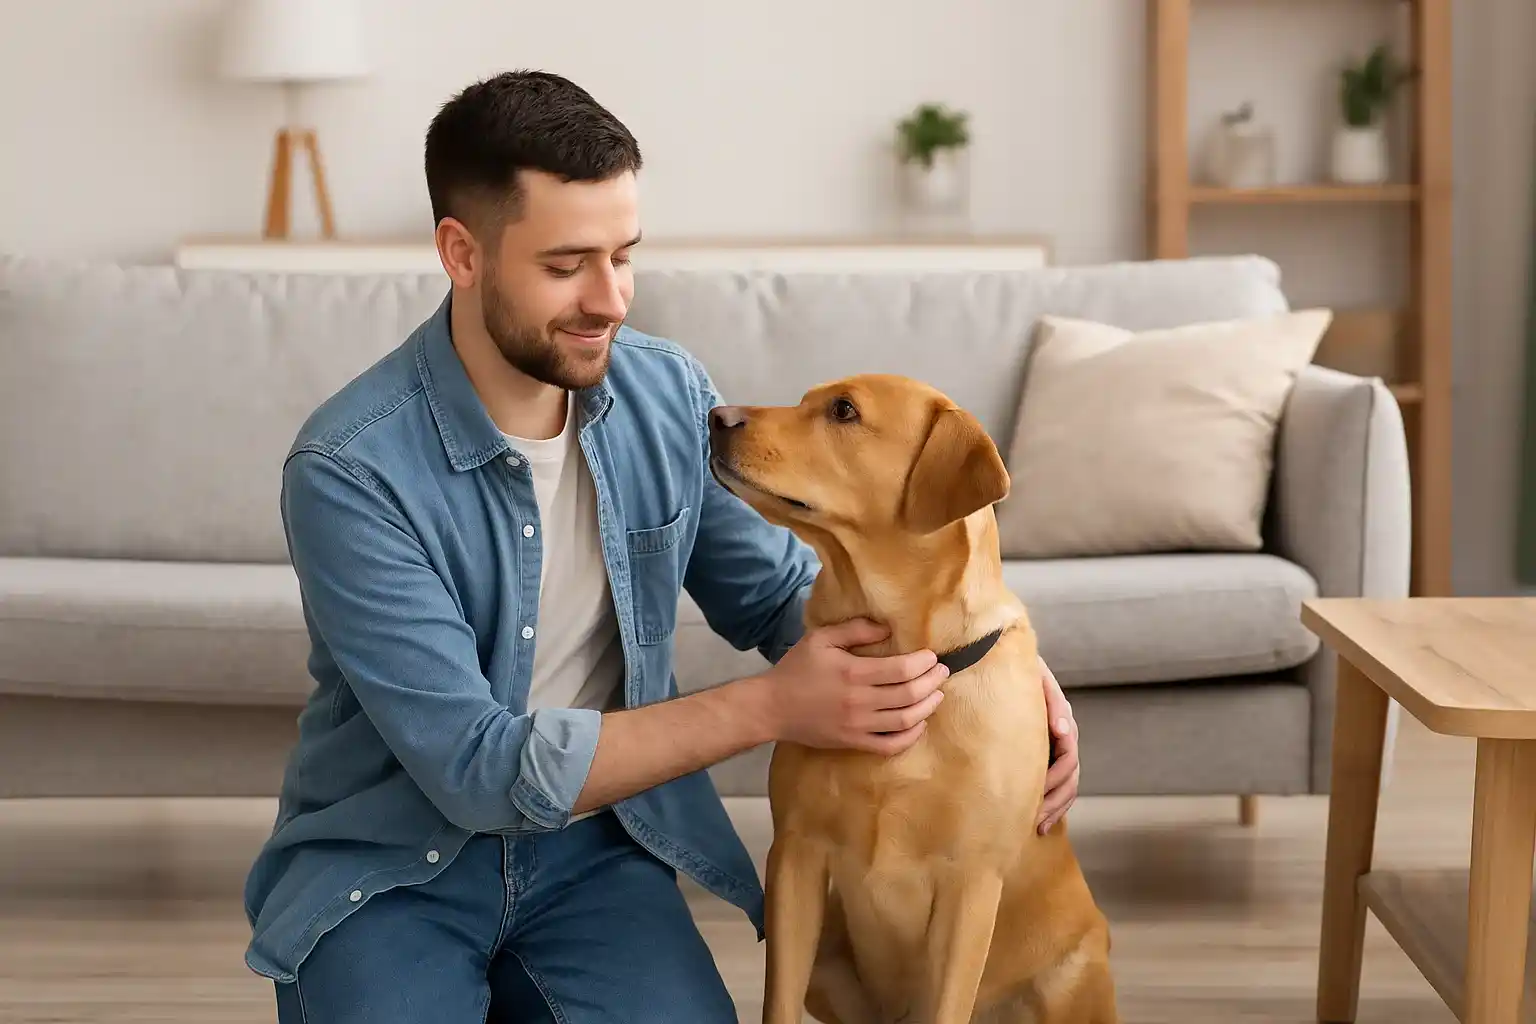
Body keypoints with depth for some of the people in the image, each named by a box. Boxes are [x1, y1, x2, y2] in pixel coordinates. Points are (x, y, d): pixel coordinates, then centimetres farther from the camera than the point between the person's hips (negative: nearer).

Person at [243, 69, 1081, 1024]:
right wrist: (770, 706, -27)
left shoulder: (669, 395, -6)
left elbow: (782, 590, 6)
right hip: (386, 869, -3)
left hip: (591, 844, 3)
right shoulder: (350, 471, -22)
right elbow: (478, 768, -24)